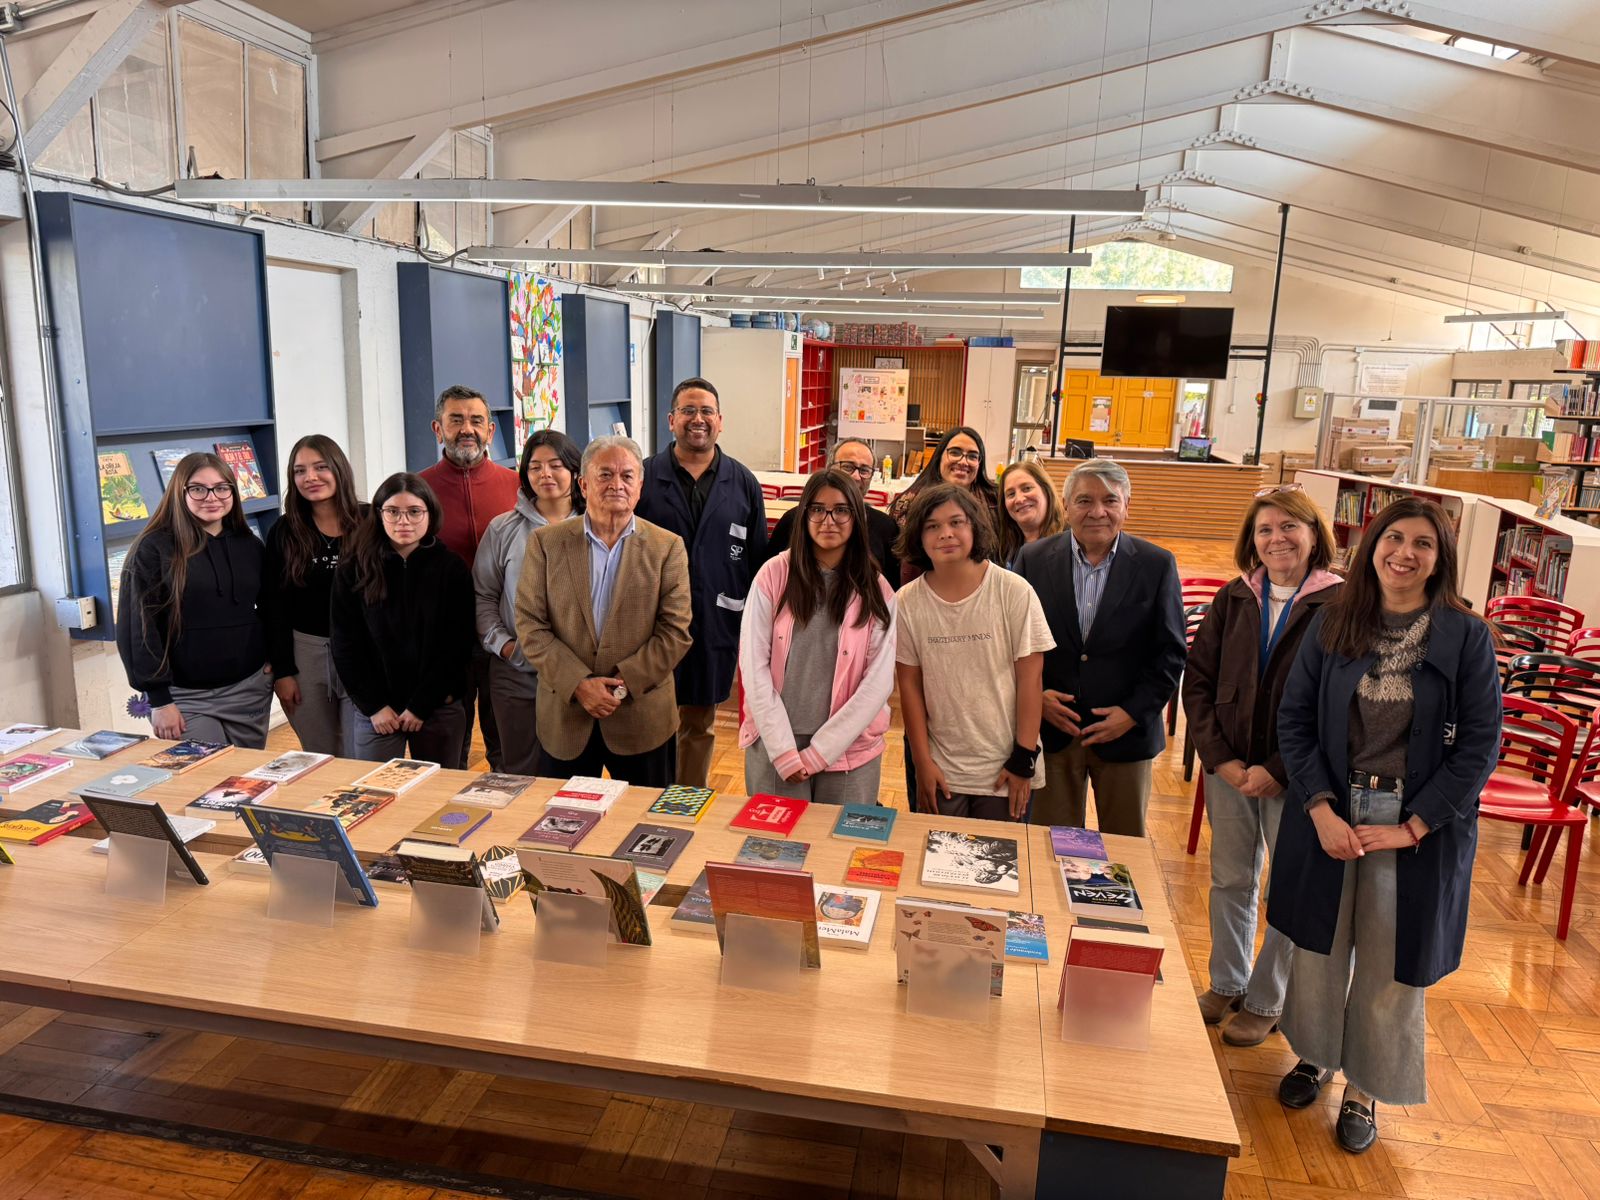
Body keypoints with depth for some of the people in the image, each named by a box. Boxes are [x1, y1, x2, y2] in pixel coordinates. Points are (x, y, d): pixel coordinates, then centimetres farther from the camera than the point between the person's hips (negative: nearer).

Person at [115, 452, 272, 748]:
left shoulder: (250, 546, 8)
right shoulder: (154, 548, -6)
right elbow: (137, 627, -7)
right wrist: (158, 699, -11)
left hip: (249, 689, 4)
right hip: (185, 697, -4)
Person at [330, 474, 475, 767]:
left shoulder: (451, 569, -3)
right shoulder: (354, 571, 0)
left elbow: (458, 645, -4)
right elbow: (345, 645, 0)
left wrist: (422, 706, -8)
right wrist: (374, 706, -6)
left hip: (439, 707, 0)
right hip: (374, 710, 0)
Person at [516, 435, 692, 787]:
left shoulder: (667, 547, 0)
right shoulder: (546, 543, 2)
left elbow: (676, 631, -4)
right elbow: (530, 625, -3)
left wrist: (624, 682, -14)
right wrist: (578, 684, -13)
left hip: (643, 719, -1)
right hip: (563, 717, 1)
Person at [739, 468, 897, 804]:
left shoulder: (876, 590, -2)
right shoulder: (774, 574, -4)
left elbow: (879, 682, -5)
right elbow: (753, 665, -6)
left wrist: (818, 753, -10)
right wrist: (784, 751, -11)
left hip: (848, 750, 1)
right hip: (773, 744, 0)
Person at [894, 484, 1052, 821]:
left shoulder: (1014, 591, -11)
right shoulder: (908, 602, -5)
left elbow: (1030, 679, -7)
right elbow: (910, 685, 1)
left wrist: (1024, 759, -7)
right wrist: (923, 762, -1)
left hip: (1006, 771, -1)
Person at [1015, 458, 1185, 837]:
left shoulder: (1156, 565, -4)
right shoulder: (1034, 559, -1)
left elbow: (1171, 652, -2)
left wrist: (1133, 712, -10)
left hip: (1126, 731, 0)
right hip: (1051, 727, 1)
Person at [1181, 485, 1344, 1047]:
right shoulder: (1234, 599, 2)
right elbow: (1197, 678, 4)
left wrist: (1279, 770, -15)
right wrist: (1219, 757, -6)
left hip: (1297, 775, -3)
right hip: (1227, 766, 4)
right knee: (1230, 880, 15)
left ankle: (1265, 1002, 28)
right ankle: (1226, 984, 34)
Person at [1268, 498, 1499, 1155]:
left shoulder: (1467, 635, -8)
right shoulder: (1331, 623, -3)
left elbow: (1479, 745, -8)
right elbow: (1295, 719, -2)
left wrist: (1413, 827, -13)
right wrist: (1321, 810, -12)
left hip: (1420, 831, -2)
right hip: (1330, 817, 2)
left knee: (1390, 967, 12)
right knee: (1320, 948, 16)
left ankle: (1364, 1089, 34)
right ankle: (1316, 1055, 42)